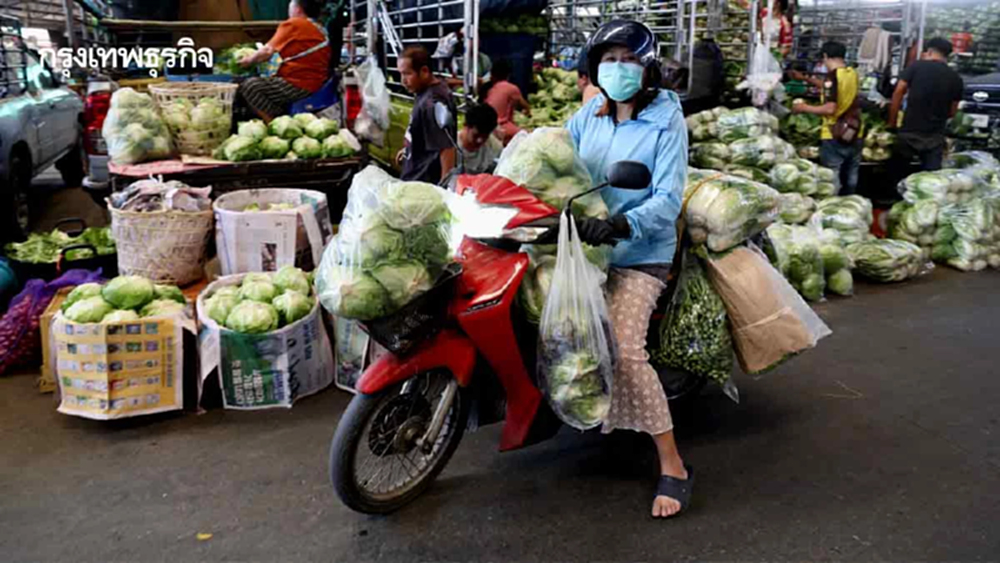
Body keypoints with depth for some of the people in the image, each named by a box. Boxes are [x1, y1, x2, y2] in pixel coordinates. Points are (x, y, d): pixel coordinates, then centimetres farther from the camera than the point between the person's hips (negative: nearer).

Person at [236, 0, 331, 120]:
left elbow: (267, 51, -7)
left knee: (249, 86, -4)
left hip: (298, 86, -9)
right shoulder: (321, 30, 13)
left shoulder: (293, 24, -9)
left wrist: (249, 60, 12)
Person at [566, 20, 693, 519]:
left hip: (640, 253, -6)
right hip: (583, 243, 6)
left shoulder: (667, 121, -5)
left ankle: (673, 467, -10)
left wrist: (619, 226, -30)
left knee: (623, 350, -22)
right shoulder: (589, 114, 10)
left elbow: (668, 199, -14)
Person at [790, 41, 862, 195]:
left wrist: (805, 108, -9)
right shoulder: (852, 73, 7)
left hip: (834, 138, -7)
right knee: (850, 183, 14)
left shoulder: (832, 75, -15)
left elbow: (830, 109, -23)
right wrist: (805, 78, 31)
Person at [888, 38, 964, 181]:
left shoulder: (916, 66, -1)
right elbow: (952, 111, 9)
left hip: (909, 132, -1)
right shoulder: (955, 78, 5)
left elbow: (898, 93, -5)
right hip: (935, 136, 2)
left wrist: (892, 122, 2)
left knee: (898, 175, 13)